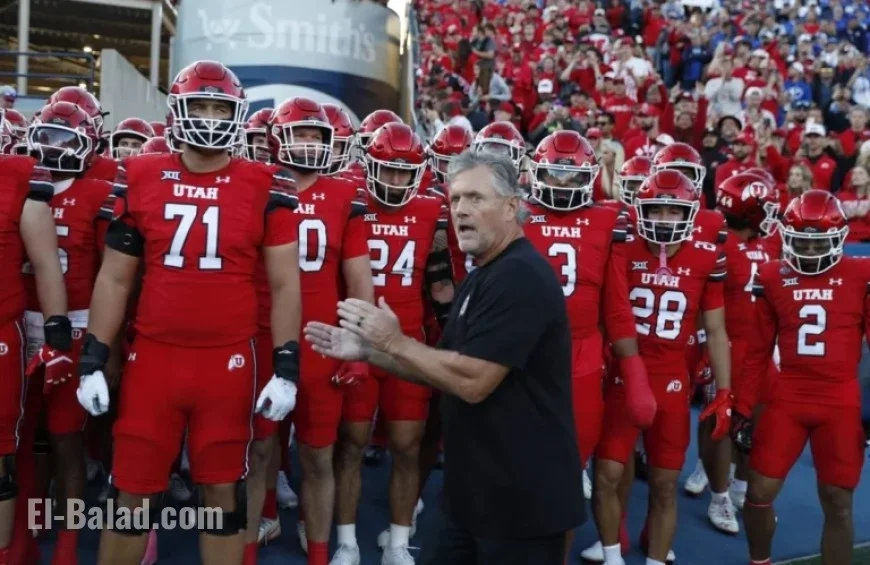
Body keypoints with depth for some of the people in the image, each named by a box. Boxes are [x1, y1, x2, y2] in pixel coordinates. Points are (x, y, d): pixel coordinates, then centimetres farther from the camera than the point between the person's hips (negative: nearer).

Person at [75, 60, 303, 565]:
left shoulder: (265, 187, -2)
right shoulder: (140, 178, 4)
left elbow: (284, 283, 0)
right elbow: (115, 278, 8)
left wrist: (287, 366, -5)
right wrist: (93, 359, 5)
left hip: (229, 360, -1)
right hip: (152, 357, 2)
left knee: (223, 490, 11)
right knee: (132, 492, 12)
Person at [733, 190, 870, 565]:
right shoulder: (772, 278, 2)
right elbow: (757, 352, 6)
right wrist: (743, 408, 6)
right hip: (787, 399, 1)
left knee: (838, 503, 7)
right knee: (759, 493, 4)